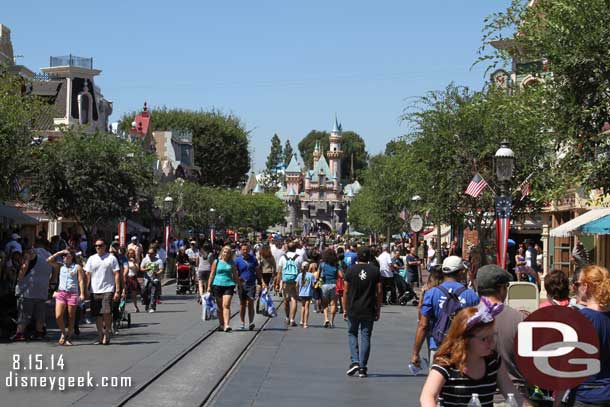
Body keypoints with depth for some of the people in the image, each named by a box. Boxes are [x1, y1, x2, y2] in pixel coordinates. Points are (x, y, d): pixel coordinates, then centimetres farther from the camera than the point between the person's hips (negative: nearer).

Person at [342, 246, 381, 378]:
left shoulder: (351, 270, -3)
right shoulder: (375, 271, -1)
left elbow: (346, 291, -2)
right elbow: (379, 292, 0)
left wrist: (345, 309, 5)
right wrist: (378, 310, 8)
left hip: (353, 309, -1)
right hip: (369, 310, 1)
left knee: (352, 334, 14)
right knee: (365, 337, 5)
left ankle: (355, 361, -2)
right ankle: (362, 367, 5)